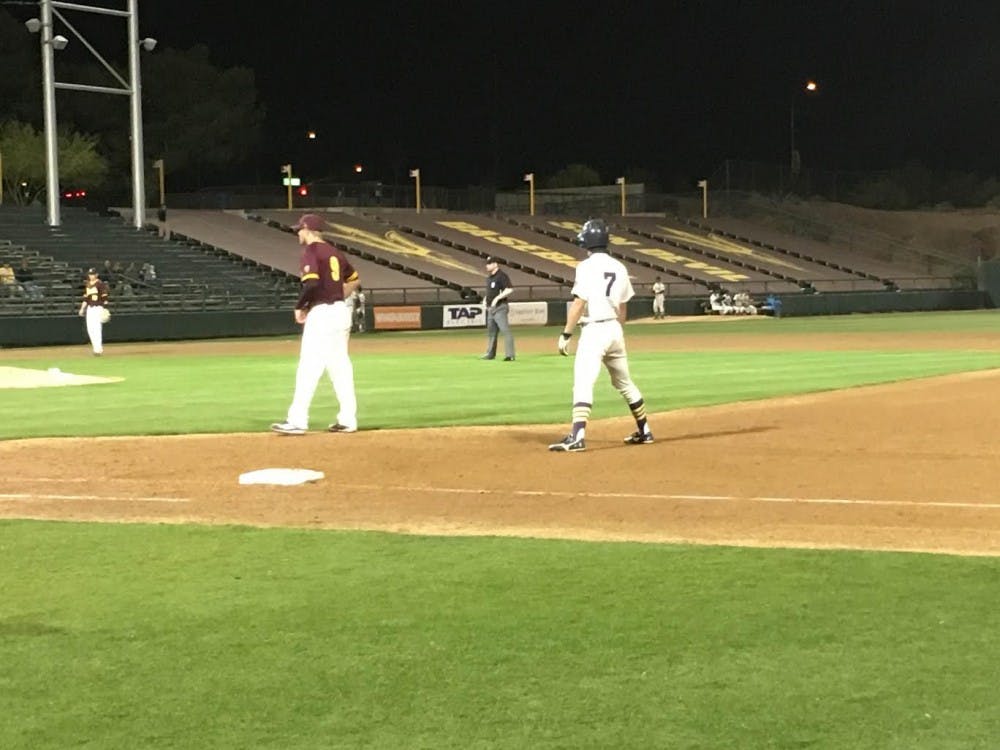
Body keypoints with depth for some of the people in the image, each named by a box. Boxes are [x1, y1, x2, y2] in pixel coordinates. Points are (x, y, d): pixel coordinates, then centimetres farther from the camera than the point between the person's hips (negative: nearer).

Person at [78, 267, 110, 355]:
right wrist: (82, 308, 11)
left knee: (97, 328, -11)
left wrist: (105, 309, -15)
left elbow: (104, 297, -10)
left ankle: (98, 349, -7)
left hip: (98, 308, -7)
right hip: (89, 308, 7)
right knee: (90, 329, 5)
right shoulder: (87, 285, 14)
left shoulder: (100, 284, -7)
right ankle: (96, 348, 15)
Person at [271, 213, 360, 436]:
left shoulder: (311, 252, -10)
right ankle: (347, 419, 11)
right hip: (341, 311, 8)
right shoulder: (335, 252, 15)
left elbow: (312, 283, -23)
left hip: (322, 314, -8)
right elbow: (353, 280, 24)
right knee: (340, 366, 11)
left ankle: (297, 421, -9)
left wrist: (299, 307, -10)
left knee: (309, 367, -8)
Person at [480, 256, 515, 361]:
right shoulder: (489, 278, 15)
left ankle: (510, 355, -18)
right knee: (491, 331, 16)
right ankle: (490, 354, 27)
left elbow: (510, 290, -22)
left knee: (505, 330, -14)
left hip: (499, 308, -10)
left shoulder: (502, 276, -12)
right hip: (490, 308, 10)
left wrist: (497, 298, -25)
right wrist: (486, 298, 9)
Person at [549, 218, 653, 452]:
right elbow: (622, 307, 14)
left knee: (583, 383, -14)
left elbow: (579, 303, -16)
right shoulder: (619, 268, 9)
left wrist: (566, 334, -13)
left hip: (594, 330, -7)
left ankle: (577, 436, -27)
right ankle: (644, 431, 28)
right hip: (615, 329, 7)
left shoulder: (587, 266, -10)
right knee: (624, 383, 20)